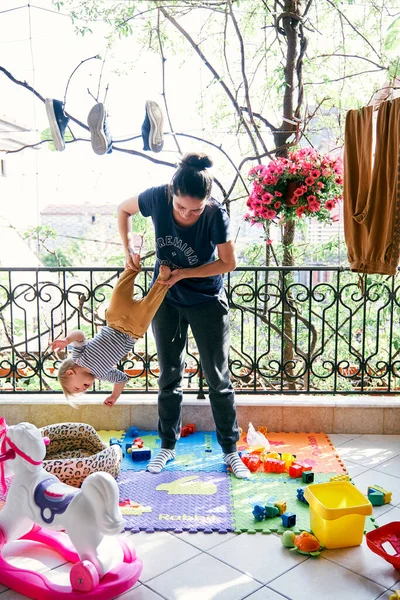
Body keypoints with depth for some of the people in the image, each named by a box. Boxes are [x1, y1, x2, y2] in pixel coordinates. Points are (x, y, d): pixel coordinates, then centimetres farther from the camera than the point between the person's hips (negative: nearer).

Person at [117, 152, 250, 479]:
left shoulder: (216, 215, -26)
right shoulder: (157, 198, -20)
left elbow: (229, 262, -15)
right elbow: (124, 209, 1)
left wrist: (184, 273, -20)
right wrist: (128, 248, -7)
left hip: (208, 303, -2)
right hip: (167, 299, 3)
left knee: (218, 379, 6)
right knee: (169, 377, 13)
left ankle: (230, 449, 22)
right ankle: (168, 445, 29)